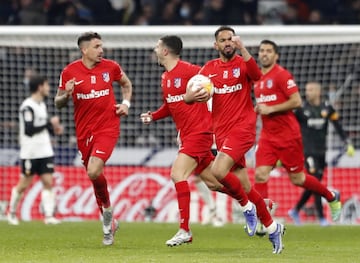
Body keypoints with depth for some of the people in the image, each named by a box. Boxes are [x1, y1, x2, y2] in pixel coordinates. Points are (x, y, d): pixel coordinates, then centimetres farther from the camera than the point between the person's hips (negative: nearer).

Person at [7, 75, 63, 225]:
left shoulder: (42, 105, 14)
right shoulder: (27, 106, -14)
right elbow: (29, 129, -22)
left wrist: (54, 129, 4)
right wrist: (49, 123, -18)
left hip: (45, 151, 7)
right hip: (30, 152, -7)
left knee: (48, 182, -4)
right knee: (24, 184, 2)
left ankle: (49, 216, -9)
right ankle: (12, 212, 20)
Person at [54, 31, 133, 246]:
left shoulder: (110, 67, 0)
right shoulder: (70, 72, -2)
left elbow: (127, 84, 20)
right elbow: (58, 103, 5)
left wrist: (126, 103, 3)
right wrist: (66, 94, -17)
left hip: (108, 127, -2)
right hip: (84, 132, 2)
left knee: (94, 171, -22)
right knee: (94, 174, 9)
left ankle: (107, 210, 3)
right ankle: (108, 224, 26)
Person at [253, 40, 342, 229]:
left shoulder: (282, 75, -11)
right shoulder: (257, 79, 12)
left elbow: (296, 101, -17)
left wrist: (270, 109, -19)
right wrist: (257, 110, 7)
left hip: (288, 135, -6)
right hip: (267, 135, 6)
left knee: (297, 179, 4)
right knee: (260, 174, -12)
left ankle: (332, 197, 28)